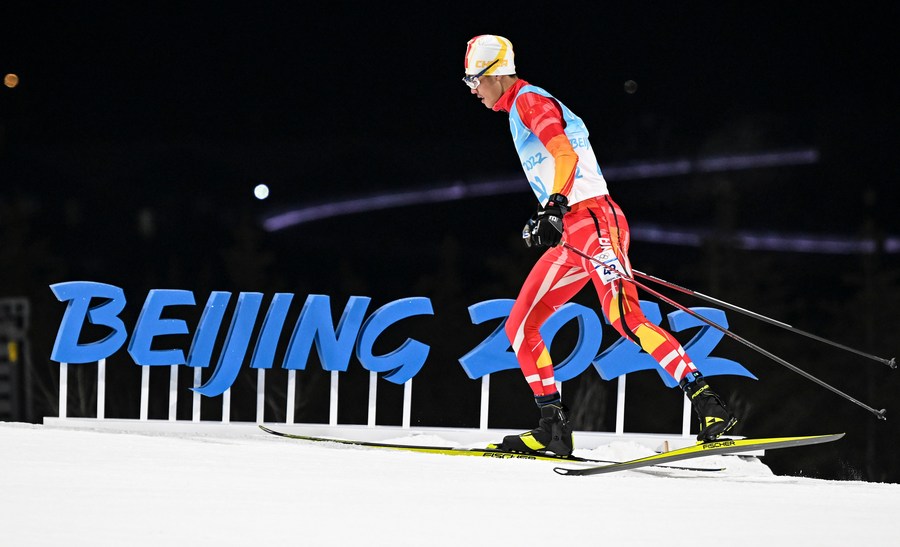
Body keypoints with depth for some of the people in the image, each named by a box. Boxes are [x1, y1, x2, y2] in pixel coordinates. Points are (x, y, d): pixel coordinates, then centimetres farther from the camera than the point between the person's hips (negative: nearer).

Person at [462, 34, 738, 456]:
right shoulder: (517, 110, 26)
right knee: (519, 326, 8)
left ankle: (708, 404, -30)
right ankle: (553, 429, 8)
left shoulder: (529, 101, -3)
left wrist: (555, 205, -32)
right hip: (569, 234, 10)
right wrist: (545, 219, 37)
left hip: (593, 221, -10)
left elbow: (566, 154, -19)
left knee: (624, 318, -25)